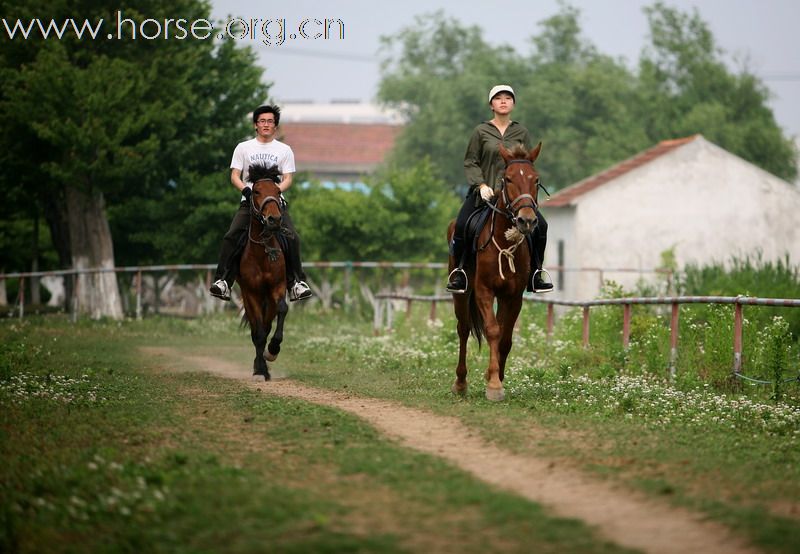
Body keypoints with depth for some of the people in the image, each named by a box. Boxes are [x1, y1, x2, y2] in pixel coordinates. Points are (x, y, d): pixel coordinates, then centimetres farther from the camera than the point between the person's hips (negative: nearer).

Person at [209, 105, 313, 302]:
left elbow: (288, 178, 6)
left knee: (292, 238, -19)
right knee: (230, 237, -20)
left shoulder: (284, 150, 13)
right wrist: (246, 189, -14)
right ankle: (222, 282, -21)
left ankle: (296, 282, -13)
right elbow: (235, 176, 6)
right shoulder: (243, 148, 12)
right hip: (249, 201, 0)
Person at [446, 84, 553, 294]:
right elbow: (470, 162, 2)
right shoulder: (481, 131, 5)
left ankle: (535, 273, -1)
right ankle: (459, 272, -5)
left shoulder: (522, 133, 10)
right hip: (484, 191, -2)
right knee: (461, 225, -23)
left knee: (540, 225, -16)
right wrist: (481, 185, -12)